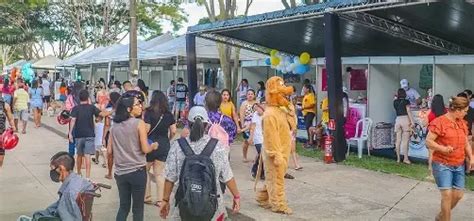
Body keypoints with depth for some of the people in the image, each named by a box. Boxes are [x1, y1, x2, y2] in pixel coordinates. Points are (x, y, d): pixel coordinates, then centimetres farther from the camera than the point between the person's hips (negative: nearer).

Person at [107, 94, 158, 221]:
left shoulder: (115, 126, 4)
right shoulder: (139, 123, -10)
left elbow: (109, 152, 5)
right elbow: (145, 149, -14)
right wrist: (154, 146, 7)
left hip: (120, 172, 5)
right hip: (137, 171, -5)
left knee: (124, 206, 16)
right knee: (138, 208, 8)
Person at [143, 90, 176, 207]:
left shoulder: (149, 113, -11)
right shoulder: (169, 115, 1)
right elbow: (173, 131, 2)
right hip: (164, 147, 3)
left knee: (145, 171, 15)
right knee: (160, 173, 8)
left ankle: (147, 197, 16)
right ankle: (159, 200, 9)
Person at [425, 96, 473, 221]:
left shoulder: (462, 123, 10)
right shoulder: (439, 122, -13)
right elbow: (428, 141, -13)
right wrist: (442, 148, -28)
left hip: (459, 165, 7)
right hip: (442, 165, -7)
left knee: (458, 195, 9)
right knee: (447, 195, -10)